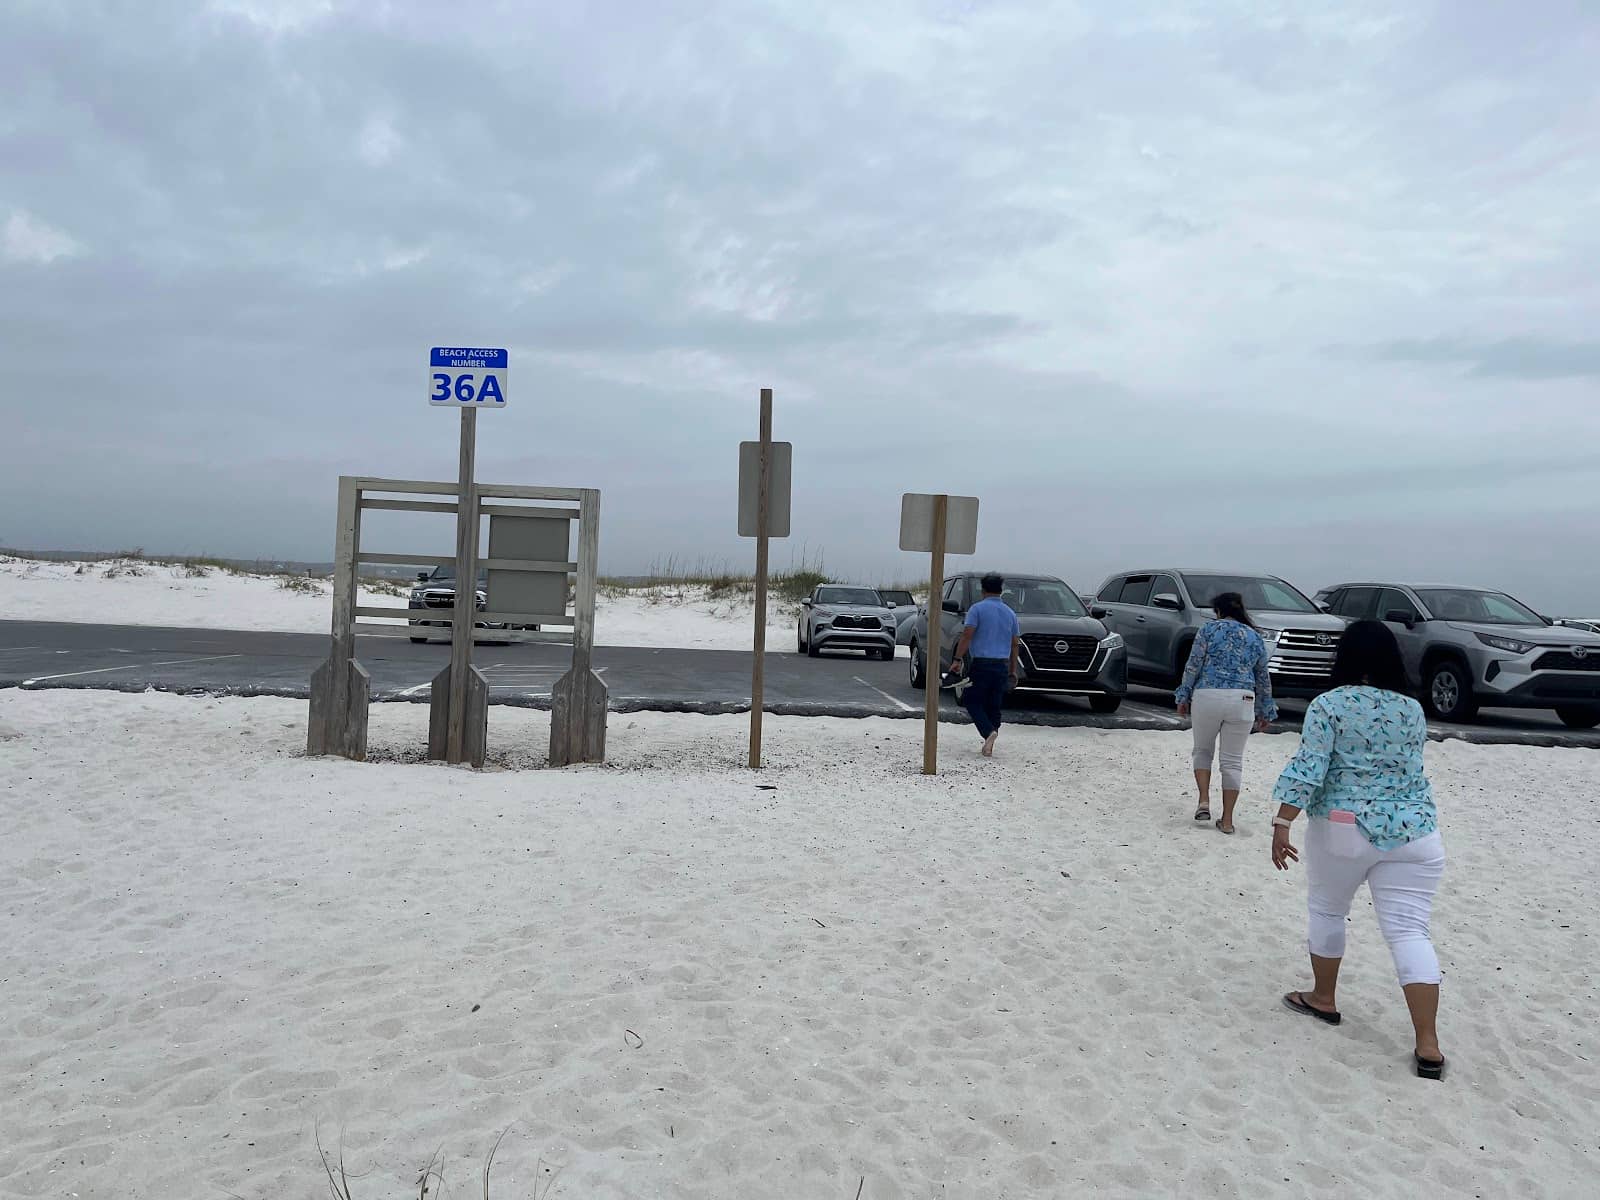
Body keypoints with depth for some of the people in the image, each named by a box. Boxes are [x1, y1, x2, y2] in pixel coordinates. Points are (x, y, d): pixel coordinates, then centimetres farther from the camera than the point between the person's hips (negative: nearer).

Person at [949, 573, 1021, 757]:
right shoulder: (1010, 613, 12)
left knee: (972, 701, 5)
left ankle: (989, 732, -17)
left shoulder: (977, 608, -4)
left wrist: (957, 659, -12)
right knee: (994, 706, 12)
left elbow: (967, 635, -14)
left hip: (982, 664, -5)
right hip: (1002, 666, 5)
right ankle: (989, 747, 11)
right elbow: (1015, 644, 14)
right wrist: (1013, 670, 19)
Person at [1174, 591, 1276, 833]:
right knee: (1233, 761, 7)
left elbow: (1193, 667, -2)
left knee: (1202, 751, 17)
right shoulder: (1255, 637, 13)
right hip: (1242, 701, 2)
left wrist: (1183, 697, 6)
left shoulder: (1209, 630, 3)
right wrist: (1265, 711, 24)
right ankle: (1227, 820, 8)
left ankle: (1204, 801, 2)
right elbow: (1263, 678, 17)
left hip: (1207, 697, -2)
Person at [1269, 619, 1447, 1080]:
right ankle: (1428, 1045, -3)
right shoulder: (1414, 711, 8)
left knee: (1327, 911, 18)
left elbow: (1307, 769, -14)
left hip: (1343, 829, -3)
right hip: (1414, 831, 3)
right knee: (1409, 931, 1)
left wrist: (1282, 825, -12)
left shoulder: (1329, 705, -7)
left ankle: (1323, 998, 31)